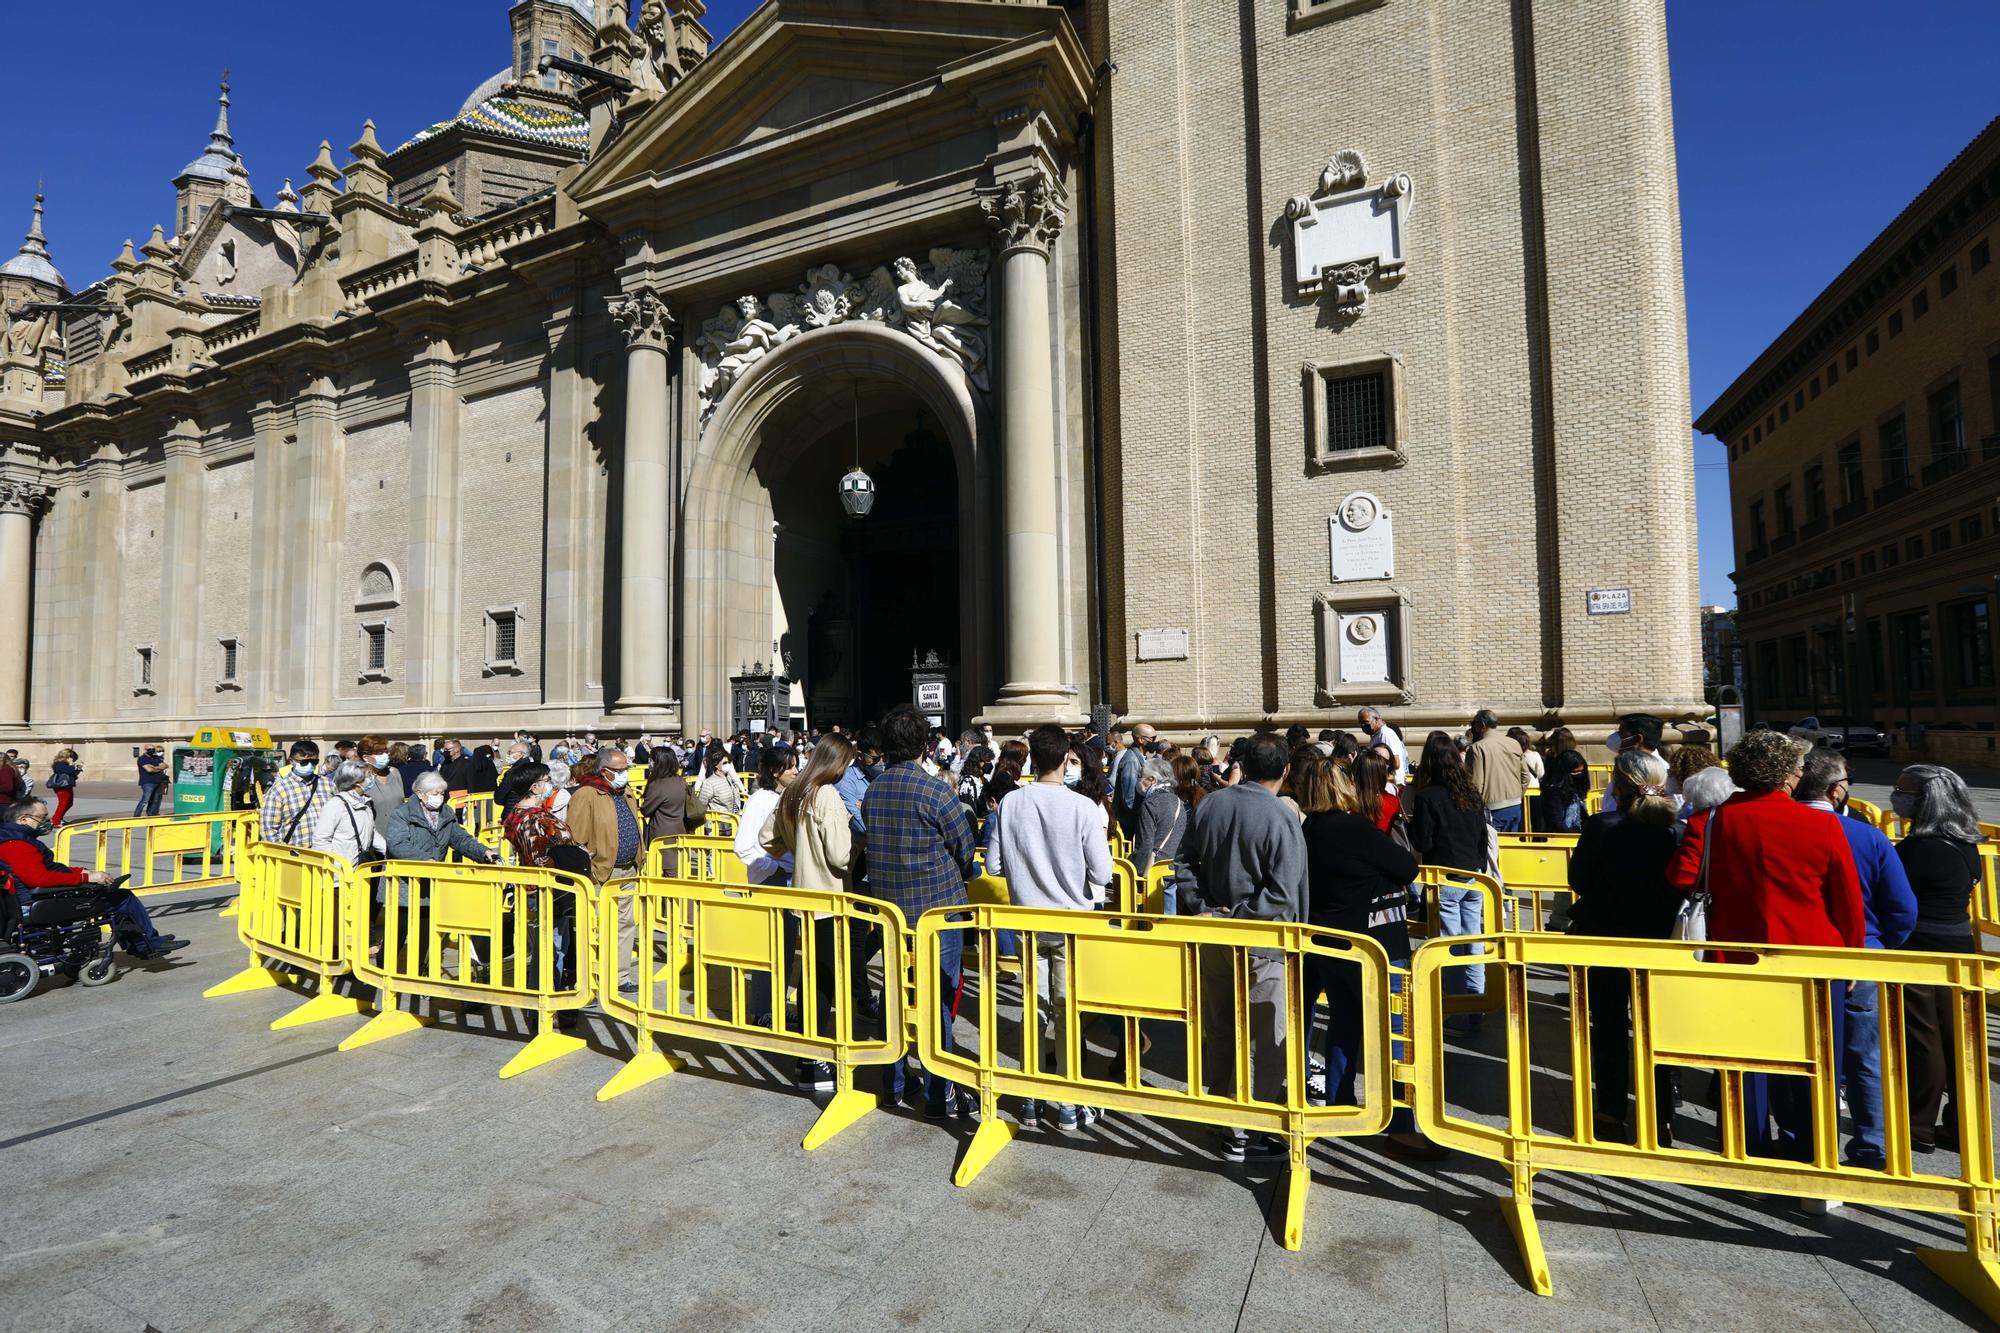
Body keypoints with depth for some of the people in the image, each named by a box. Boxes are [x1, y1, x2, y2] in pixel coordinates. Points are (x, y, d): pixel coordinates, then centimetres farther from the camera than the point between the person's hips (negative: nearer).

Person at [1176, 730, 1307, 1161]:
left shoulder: (1209, 804, -2)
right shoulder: (1281, 820, -19)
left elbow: (1185, 863, 4)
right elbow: (1283, 895, -23)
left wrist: (1206, 909, 1)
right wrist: (1238, 916, -14)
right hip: (1260, 944, -6)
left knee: (1218, 1032, 19)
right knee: (1266, 1043, 9)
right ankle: (1245, 1132, 17)